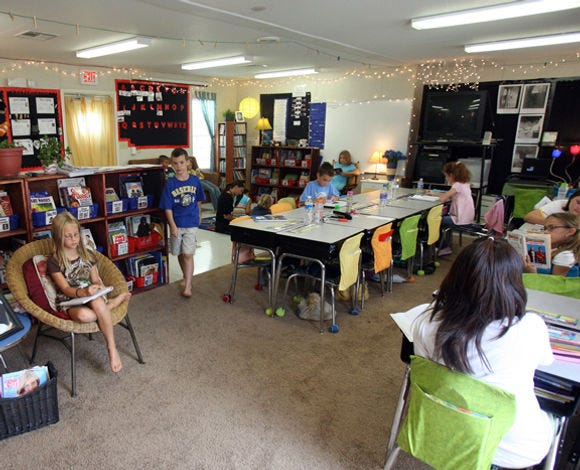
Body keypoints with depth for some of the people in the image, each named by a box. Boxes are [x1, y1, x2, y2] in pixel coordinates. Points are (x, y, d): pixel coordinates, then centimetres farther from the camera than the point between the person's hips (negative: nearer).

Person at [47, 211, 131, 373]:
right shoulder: (54, 261, -4)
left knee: (97, 303, -39)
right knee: (84, 315, -41)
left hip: (91, 297, 3)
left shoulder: (88, 254, 9)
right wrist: (84, 292, -34)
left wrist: (99, 287, -14)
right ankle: (112, 303, -13)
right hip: (69, 301, -2)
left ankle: (112, 348, -27)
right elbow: (66, 289, -12)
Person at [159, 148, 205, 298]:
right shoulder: (170, 184, -8)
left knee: (188, 254, -6)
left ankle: (188, 286, -2)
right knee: (179, 254, 15)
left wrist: (198, 216, 19)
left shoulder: (195, 180, -4)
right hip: (176, 223, 1)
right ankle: (186, 277, 36)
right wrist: (173, 226, -15)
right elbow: (168, 208, -9)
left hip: (191, 223, -1)